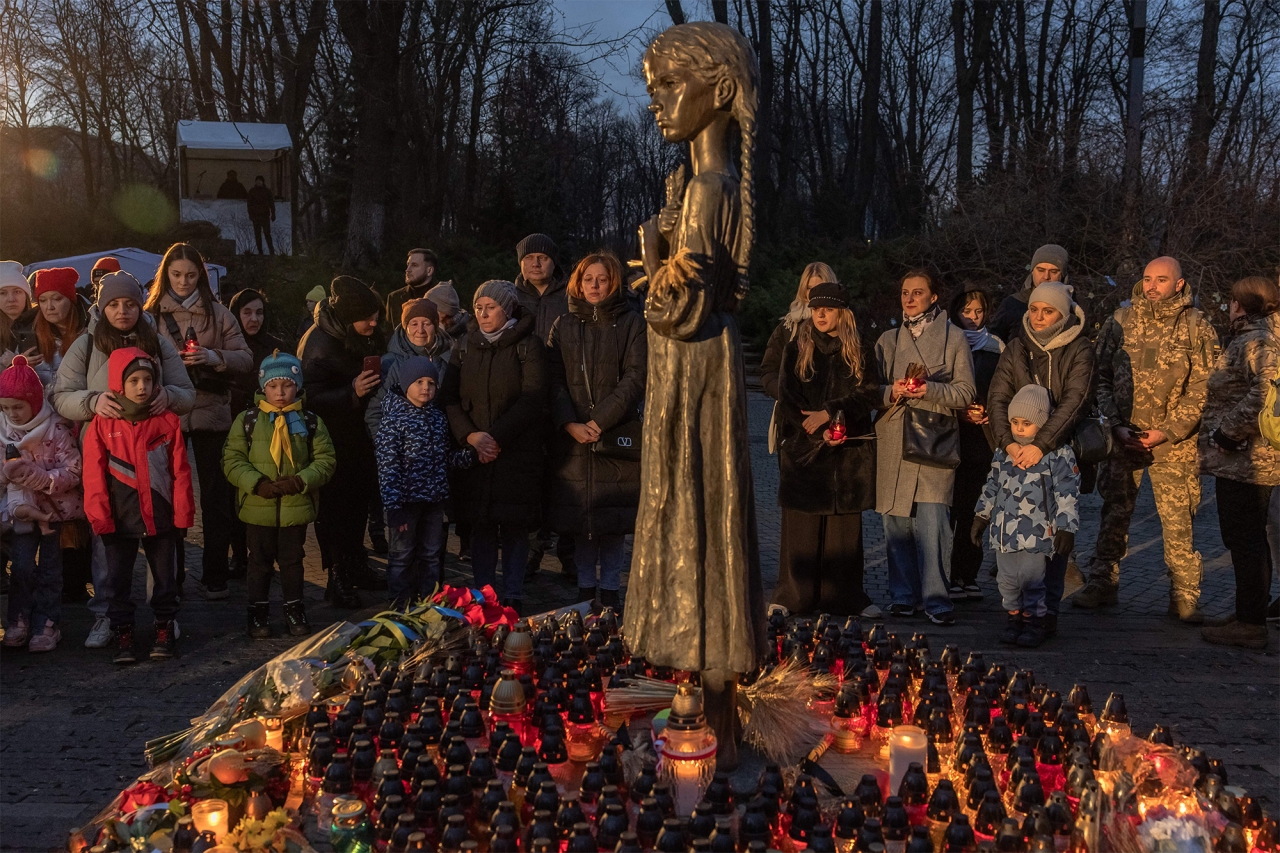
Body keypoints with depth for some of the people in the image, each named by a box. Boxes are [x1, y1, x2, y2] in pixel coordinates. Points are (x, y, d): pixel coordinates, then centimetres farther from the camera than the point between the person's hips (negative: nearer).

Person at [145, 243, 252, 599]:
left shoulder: (217, 313, 6)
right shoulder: (152, 314, 6)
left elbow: (245, 358, 2)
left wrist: (214, 357, -15)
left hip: (211, 413, 0)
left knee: (215, 496, 2)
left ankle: (215, 577, 11)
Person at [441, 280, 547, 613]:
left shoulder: (529, 346, 0)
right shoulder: (464, 348, 12)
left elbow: (533, 399, -9)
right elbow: (449, 398, 5)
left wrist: (496, 437, -14)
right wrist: (471, 436, -11)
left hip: (517, 451, -3)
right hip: (474, 451, 3)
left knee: (514, 526, 0)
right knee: (480, 526, 4)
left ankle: (511, 598, 8)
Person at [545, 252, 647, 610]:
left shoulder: (631, 324, 3)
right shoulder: (563, 326, 11)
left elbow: (635, 379, -6)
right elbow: (554, 380, 4)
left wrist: (601, 420, -14)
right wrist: (570, 424, -11)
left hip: (617, 432, -2)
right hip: (572, 435, 2)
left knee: (614, 519, 1)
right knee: (579, 517, 4)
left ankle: (610, 589, 10)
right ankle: (585, 588, 14)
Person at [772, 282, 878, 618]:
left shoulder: (858, 352, 8)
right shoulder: (796, 348, 6)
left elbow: (869, 394, -1)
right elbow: (787, 399, -1)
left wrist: (829, 413, -13)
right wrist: (819, 433, -11)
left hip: (847, 451, 1)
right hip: (802, 449, -1)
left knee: (845, 525, 2)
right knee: (801, 524, -1)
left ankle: (846, 596, 9)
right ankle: (793, 596, 6)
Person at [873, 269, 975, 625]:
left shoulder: (953, 338, 8)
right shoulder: (888, 340, 18)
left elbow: (965, 392, 2)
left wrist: (930, 389, -14)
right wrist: (892, 391, -7)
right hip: (892, 441, 3)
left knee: (932, 519, -12)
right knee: (896, 520, 2)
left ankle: (935, 597, -8)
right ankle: (904, 593, 12)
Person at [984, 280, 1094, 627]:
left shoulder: (1079, 350, -3)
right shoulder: (1015, 349, 7)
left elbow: (1074, 402, -15)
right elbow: (997, 399, -1)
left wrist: (1041, 445, -26)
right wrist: (1008, 442, -19)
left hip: (1061, 452, -2)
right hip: (1019, 454, 3)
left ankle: (1048, 609, 2)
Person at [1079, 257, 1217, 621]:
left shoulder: (1197, 328, 0)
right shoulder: (1119, 322, 5)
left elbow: (1201, 389, -3)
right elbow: (1102, 378, 6)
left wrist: (1166, 432, -10)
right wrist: (1116, 425, -5)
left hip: (1174, 442, -2)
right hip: (1123, 437, 2)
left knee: (1178, 520, -1)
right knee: (1114, 513, 9)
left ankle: (1184, 595, 8)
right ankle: (1102, 584, 19)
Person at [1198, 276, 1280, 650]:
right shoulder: (1250, 339, 17)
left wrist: (1227, 432, -22)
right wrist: (1224, 432, 15)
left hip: (1245, 460, -11)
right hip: (1247, 460, 11)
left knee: (1244, 539, -5)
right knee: (1248, 538, 17)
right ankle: (1250, 615, 27)